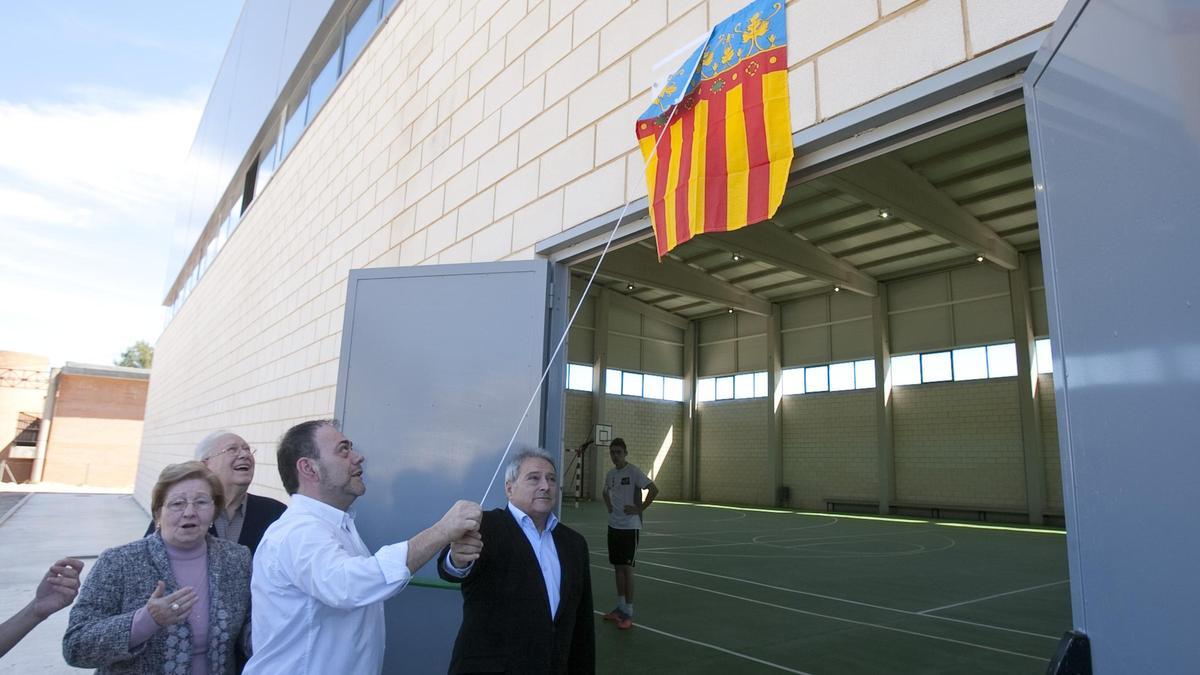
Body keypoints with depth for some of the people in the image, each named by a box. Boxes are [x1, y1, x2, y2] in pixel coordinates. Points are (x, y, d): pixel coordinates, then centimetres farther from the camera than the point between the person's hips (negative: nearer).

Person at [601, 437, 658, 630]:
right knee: (617, 567, 13)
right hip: (613, 525, 7)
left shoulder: (633, 472, -13)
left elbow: (654, 489, -19)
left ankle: (628, 613, 5)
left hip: (630, 526, -7)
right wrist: (609, 506, 10)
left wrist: (640, 509, -16)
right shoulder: (610, 474, 8)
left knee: (627, 568, -3)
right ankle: (620, 608, 25)